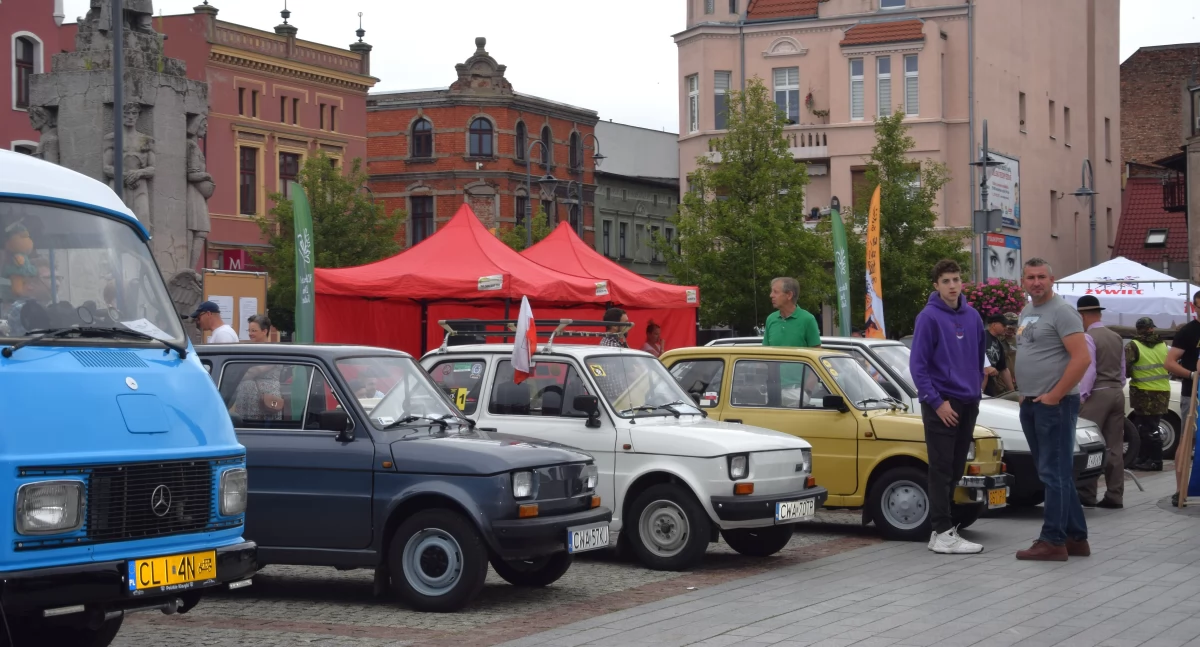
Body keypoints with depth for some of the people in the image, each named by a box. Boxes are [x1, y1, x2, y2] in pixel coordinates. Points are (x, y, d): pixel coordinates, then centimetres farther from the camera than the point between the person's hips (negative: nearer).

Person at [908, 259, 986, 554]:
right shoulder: (929, 317, -10)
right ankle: (944, 534, -4)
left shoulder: (972, 317, 8)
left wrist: (976, 392, 14)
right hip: (941, 403, -6)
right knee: (942, 470, -5)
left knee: (956, 470, 10)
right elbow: (918, 365, -12)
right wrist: (936, 402, -15)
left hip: (968, 404, 6)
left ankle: (942, 529, 18)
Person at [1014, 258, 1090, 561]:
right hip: (1030, 404, 9)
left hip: (1054, 404, -9)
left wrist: (1054, 396, -18)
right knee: (1056, 474, 12)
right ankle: (1076, 538, 19)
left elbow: (1081, 358, -19)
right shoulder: (1026, 312, 16)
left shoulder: (1061, 312, -11)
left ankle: (1053, 541, -5)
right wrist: (1025, 393, 14)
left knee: (1054, 473, -7)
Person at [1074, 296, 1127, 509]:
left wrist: (1081, 396, -12)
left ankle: (1087, 494, -4)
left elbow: (1089, 370, -16)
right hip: (1117, 393, 8)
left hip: (1097, 394, -8)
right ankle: (1115, 496, 7)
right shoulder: (1116, 337, 13)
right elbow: (1122, 369, 16)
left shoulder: (1088, 337, -10)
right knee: (1114, 447, 7)